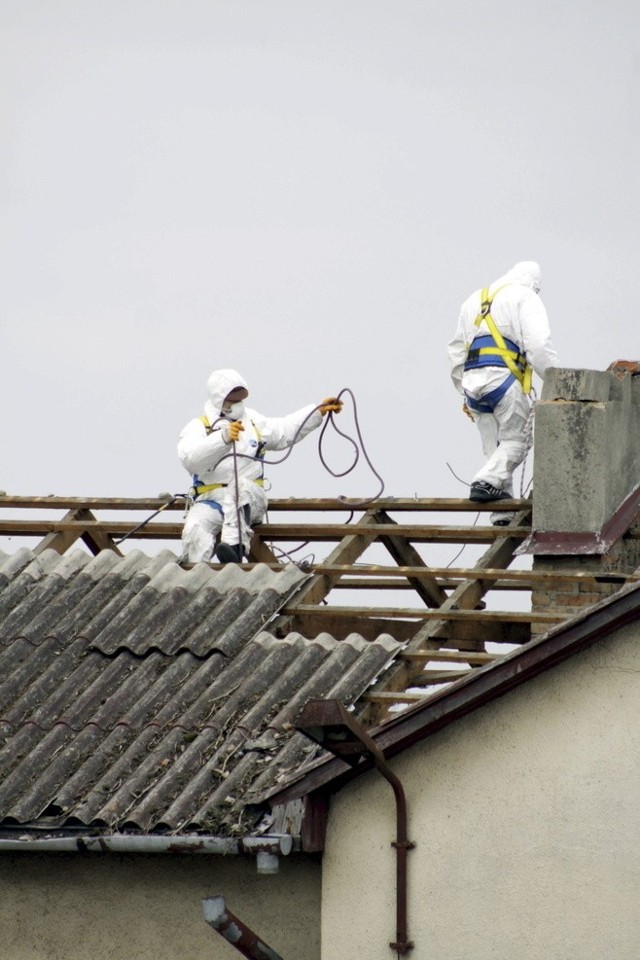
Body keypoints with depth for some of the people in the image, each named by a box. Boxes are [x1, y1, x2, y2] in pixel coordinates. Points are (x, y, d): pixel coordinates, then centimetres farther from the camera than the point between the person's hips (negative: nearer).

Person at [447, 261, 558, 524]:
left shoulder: (474, 300, 29)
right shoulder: (525, 297, 6)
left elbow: (457, 350, 29)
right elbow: (538, 344, -8)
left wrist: (465, 392, 32)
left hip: (471, 380, 6)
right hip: (502, 375, -6)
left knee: (494, 448, 8)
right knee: (516, 440, 0)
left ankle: (502, 516, 2)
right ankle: (486, 482, -23)